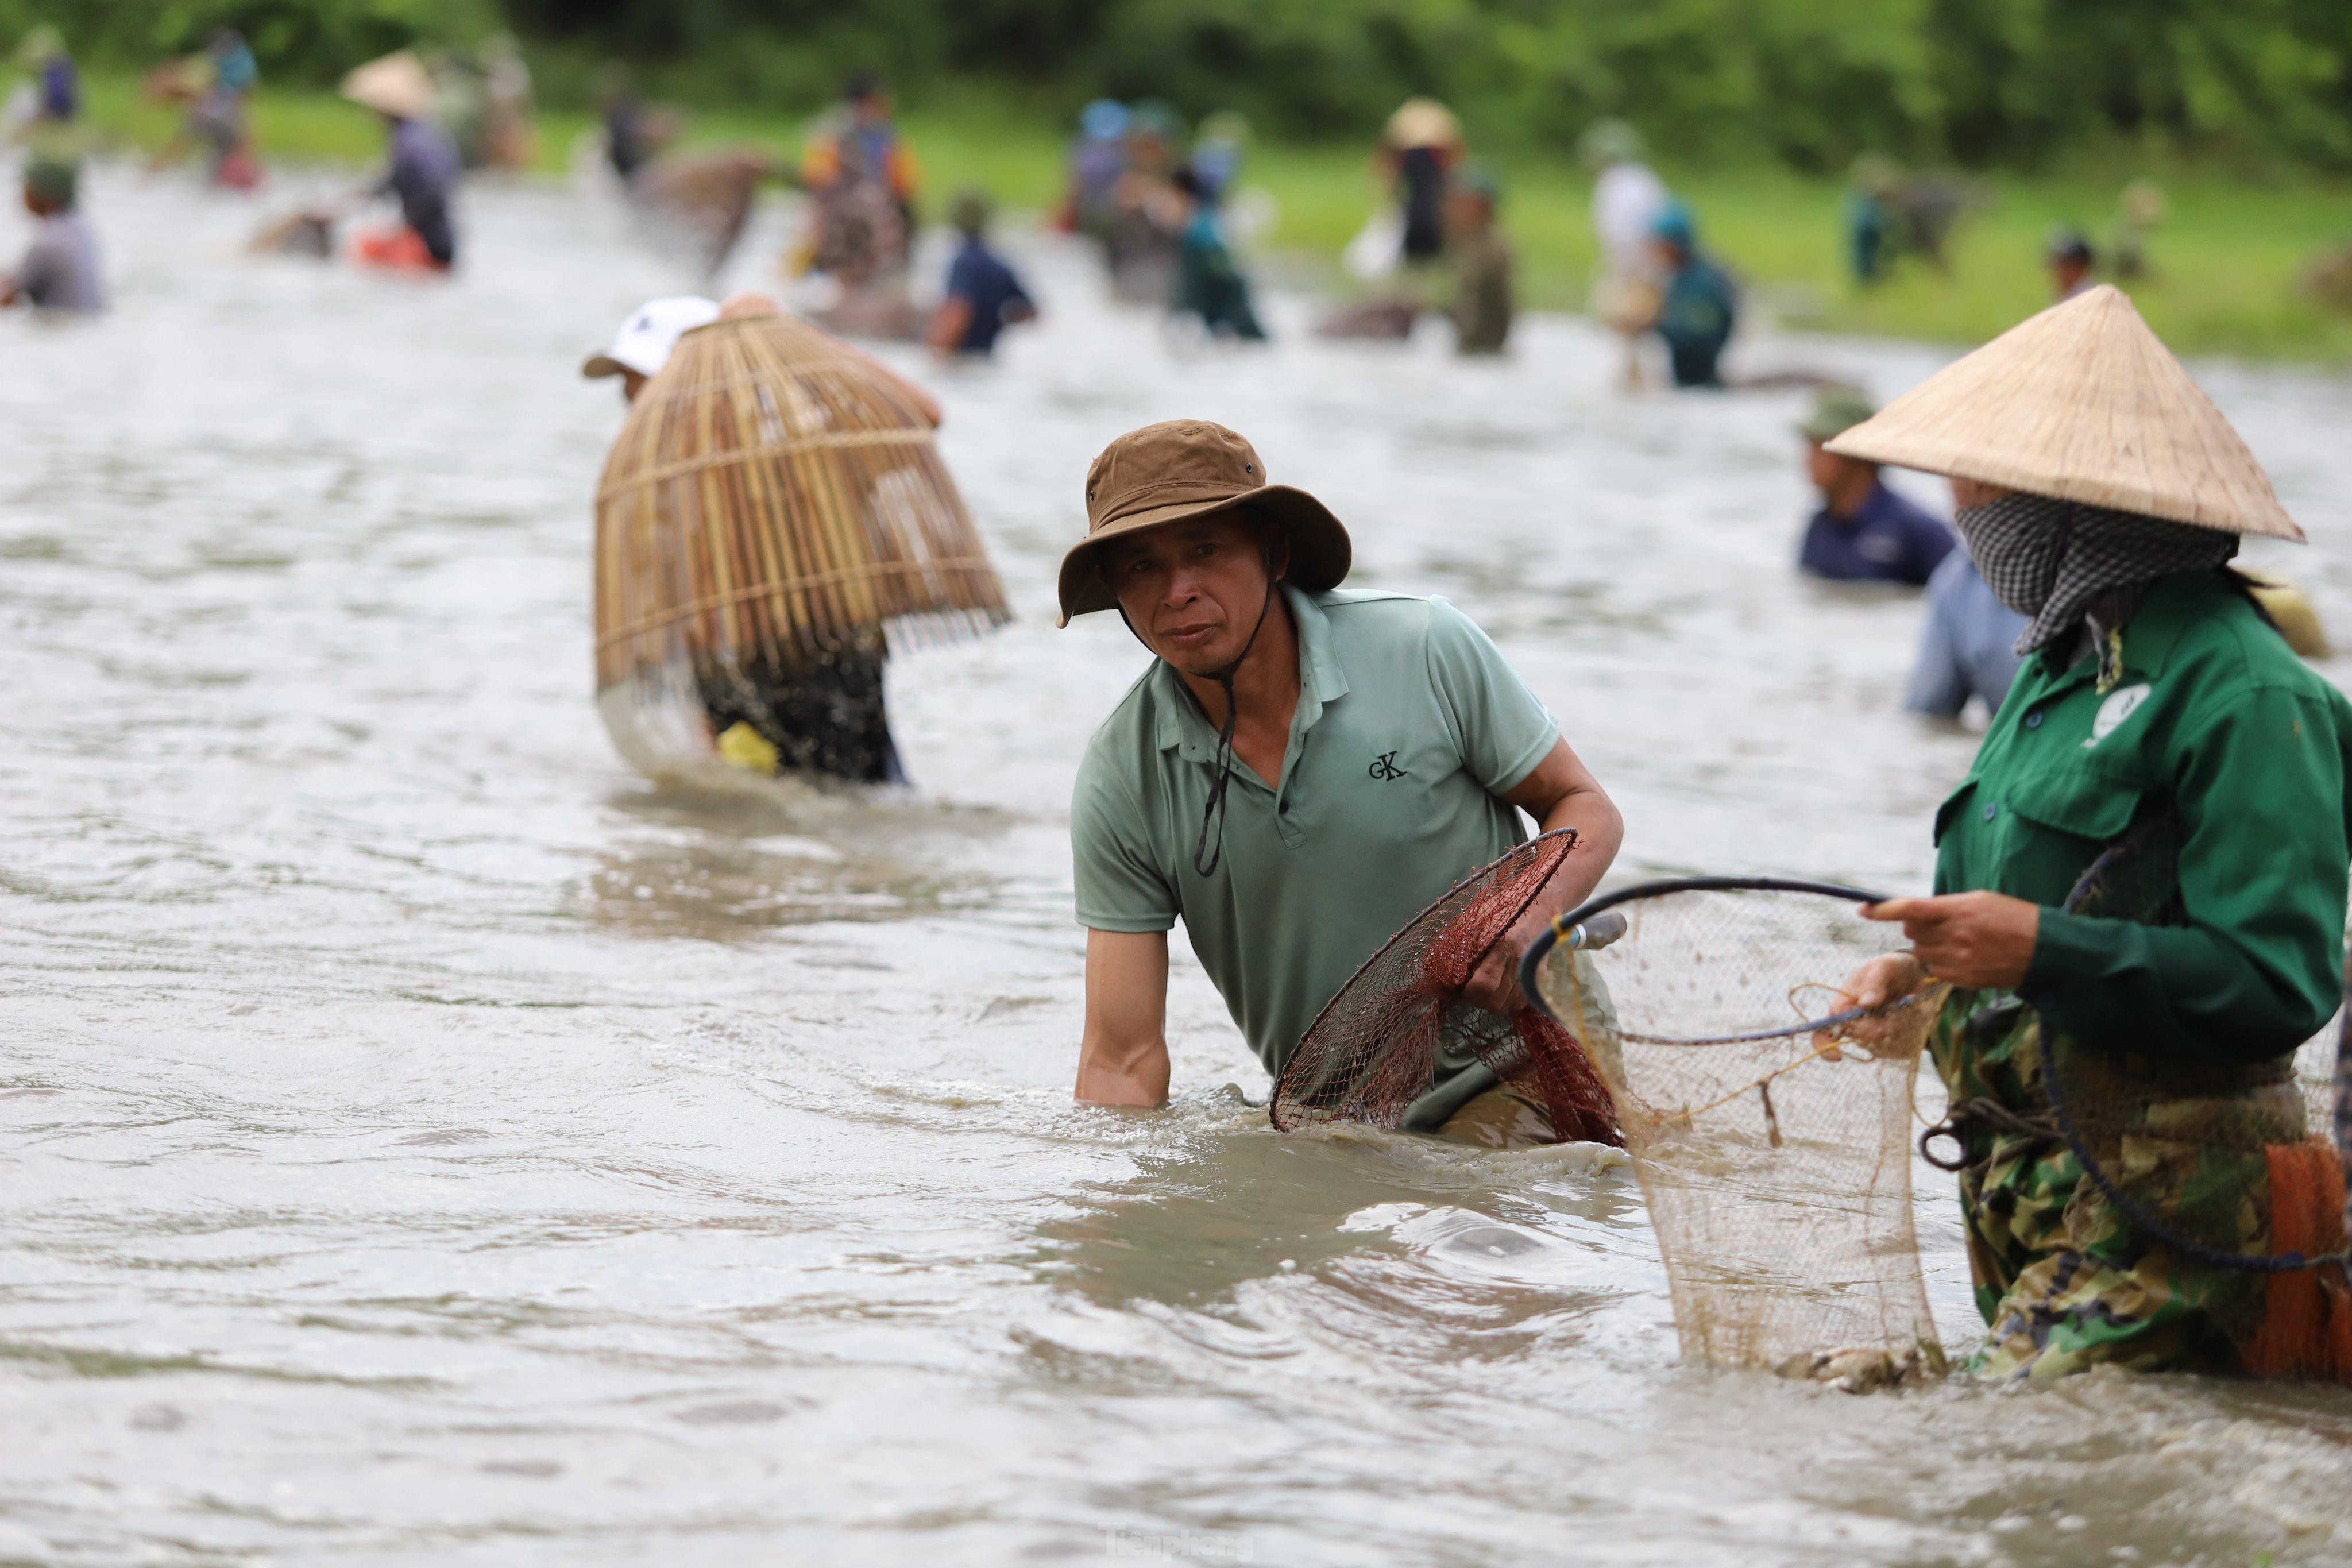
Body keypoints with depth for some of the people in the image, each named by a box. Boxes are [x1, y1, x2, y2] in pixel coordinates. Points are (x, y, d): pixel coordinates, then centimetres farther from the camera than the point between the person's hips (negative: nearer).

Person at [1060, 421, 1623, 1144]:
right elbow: (1124, 1061, -5)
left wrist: (1523, 926, -19)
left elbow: (1585, 810, 2)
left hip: (1506, 1082, -3)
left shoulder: (1428, 651, -10)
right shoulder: (1120, 782, -6)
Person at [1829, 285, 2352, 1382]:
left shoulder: (2240, 693, -14)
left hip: (2157, 1205, -10)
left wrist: (2041, 951, -26)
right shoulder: (2065, 657, 17)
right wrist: (1932, 973, 11)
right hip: (2027, 1186, 10)